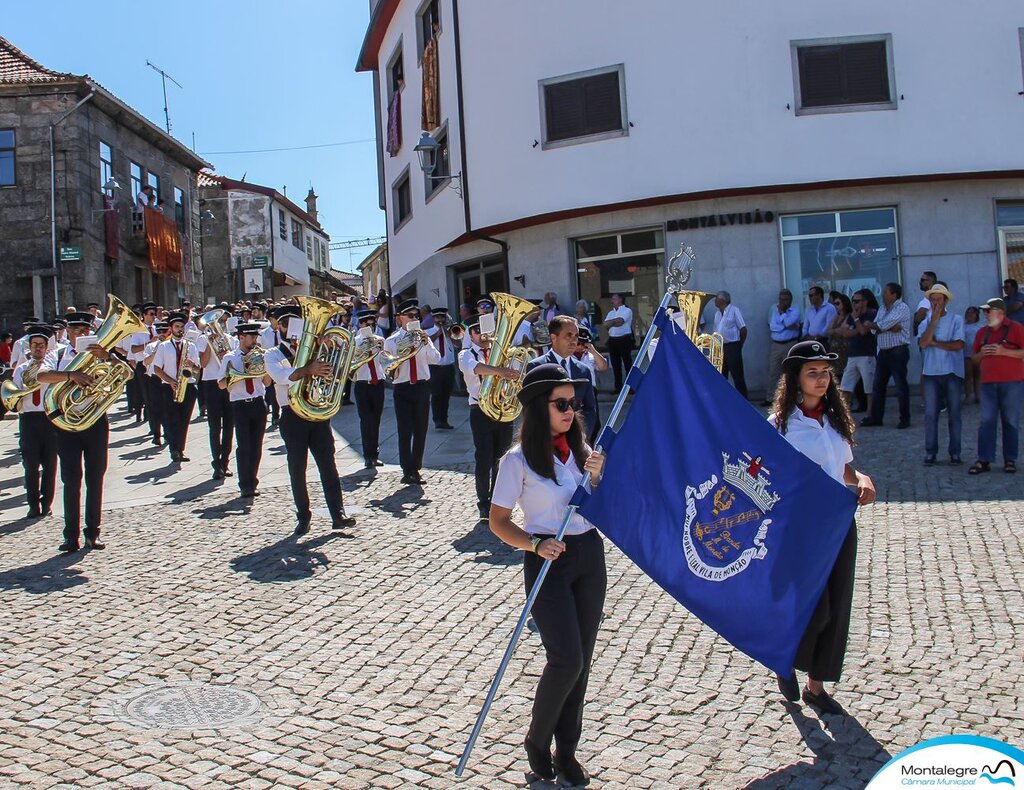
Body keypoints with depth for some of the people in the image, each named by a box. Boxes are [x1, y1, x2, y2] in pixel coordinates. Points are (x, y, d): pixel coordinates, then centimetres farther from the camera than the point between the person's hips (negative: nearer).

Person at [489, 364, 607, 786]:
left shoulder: (580, 449, 5)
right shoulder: (519, 460, -10)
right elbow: (498, 521, -8)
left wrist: (596, 477, -8)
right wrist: (536, 544, -23)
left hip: (590, 554, 6)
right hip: (548, 561, -5)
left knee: (581, 659, 9)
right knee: (566, 660, -10)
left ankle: (566, 751, 23)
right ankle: (537, 744, 14)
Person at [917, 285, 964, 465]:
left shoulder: (956, 320, 1)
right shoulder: (925, 323, 10)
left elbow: (958, 345, -11)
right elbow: (923, 343, -9)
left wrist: (935, 342, -7)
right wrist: (934, 320, -9)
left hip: (952, 372, -2)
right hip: (931, 373, 2)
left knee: (954, 414, 3)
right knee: (930, 414, 1)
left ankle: (955, 453, 9)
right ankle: (930, 452, 6)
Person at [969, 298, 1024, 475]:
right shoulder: (982, 333, 14)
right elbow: (975, 359, 20)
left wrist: (1004, 351, -15)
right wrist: (982, 354, -1)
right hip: (988, 383, 4)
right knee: (986, 422, -1)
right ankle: (984, 460, 0)